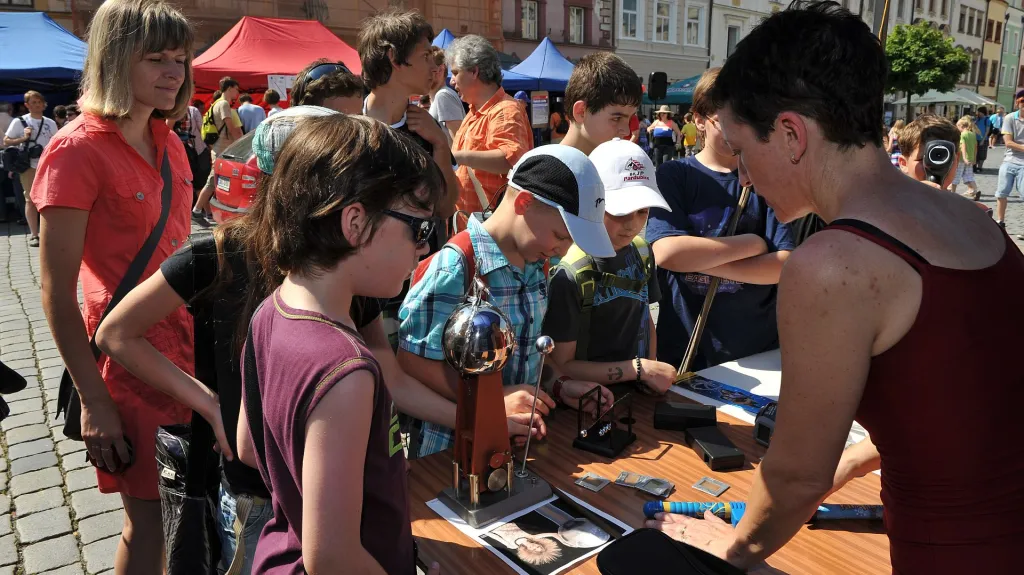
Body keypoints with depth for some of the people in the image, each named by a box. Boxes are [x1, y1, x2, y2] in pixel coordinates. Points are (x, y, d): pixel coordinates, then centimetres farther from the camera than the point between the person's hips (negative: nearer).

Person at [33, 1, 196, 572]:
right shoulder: (78, 150, -13)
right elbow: (57, 294, -13)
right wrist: (94, 401, -13)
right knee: (149, 516, 7)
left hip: (187, 347, 6)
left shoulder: (169, 143, 8)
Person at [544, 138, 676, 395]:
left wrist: (652, 372, 3)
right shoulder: (570, 275, -18)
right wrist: (640, 368, -16)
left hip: (640, 394, 6)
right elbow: (562, 366, -15)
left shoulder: (641, 252, 4)